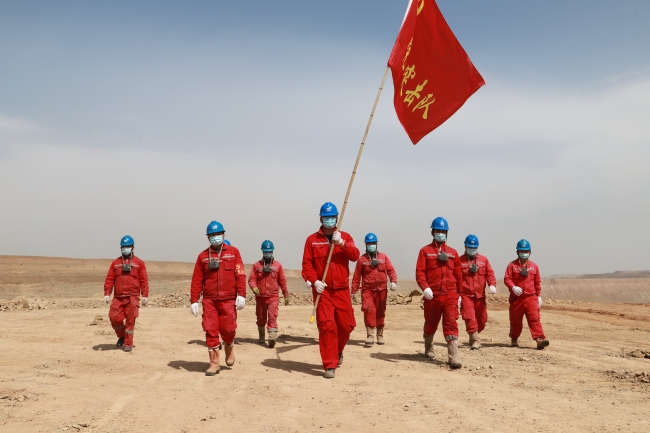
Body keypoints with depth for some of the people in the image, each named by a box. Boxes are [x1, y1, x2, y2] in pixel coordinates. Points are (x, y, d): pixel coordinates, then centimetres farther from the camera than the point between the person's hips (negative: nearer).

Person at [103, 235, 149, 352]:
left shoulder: (139, 263, 7)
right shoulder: (115, 263, 13)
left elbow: (144, 280, 1)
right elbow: (109, 279, 8)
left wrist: (145, 295, -7)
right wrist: (107, 294, -3)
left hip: (132, 297, -2)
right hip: (118, 297, 2)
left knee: (130, 321, -2)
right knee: (114, 318, -5)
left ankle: (128, 344, 9)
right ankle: (121, 336, 22)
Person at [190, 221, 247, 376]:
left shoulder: (233, 252, 5)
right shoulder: (203, 256, 9)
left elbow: (240, 274, -2)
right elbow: (197, 280, 7)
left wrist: (241, 295, -11)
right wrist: (194, 301, 1)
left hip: (228, 299, -2)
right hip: (209, 299, 2)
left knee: (227, 329, -2)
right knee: (210, 331, -1)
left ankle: (229, 348, 31)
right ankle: (214, 363, 9)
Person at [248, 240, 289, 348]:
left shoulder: (278, 265, 5)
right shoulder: (256, 265, 5)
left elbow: (282, 281, 8)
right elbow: (251, 279, 0)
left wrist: (286, 295, 9)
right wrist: (254, 287, -21)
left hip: (273, 297, -2)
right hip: (260, 297, 2)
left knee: (272, 317, -15)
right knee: (261, 319, 13)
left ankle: (272, 338, -24)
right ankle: (261, 337, 30)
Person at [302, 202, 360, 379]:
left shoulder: (345, 236, 9)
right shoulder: (312, 239, 5)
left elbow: (355, 256, -7)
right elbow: (307, 263, -2)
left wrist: (341, 243, -20)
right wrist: (314, 281, -17)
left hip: (342, 289, 2)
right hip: (322, 290, -2)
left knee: (347, 324, 5)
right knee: (326, 325, -8)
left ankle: (338, 350, 35)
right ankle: (330, 365, -2)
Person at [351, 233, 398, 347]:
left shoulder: (383, 257, 9)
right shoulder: (362, 259, 5)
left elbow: (391, 270, 1)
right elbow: (357, 276, 4)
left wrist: (393, 281, -17)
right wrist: (354, 291, 1)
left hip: (381, 290, 2)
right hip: (367, 290, -2)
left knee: (380, 313, 10)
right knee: (369, 310, -18)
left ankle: (380, 335, 23)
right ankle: (370, 336, -19)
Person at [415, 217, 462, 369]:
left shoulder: (453, 252, 11)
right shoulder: (425, 251, 2)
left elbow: (458, 275, 15)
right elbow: (419, 271, -8)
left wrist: (458, 294, 15)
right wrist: (425, 287, -24)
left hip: (450, 295, 1)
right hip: (432, 295, -1)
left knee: (451, 325, -8)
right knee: (430, 324, 16)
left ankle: (454, 358, -13)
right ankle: (428, 349, 40)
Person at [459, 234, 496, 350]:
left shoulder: (484, 260, 10)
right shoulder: (460, 261, 0)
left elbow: (490, 274, 4)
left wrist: (492, 285, -16)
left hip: (480, 295, 4)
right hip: (466, 295, -4)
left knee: (482, 320, 10)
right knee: (470, 318, -14)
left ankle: (473, 336, 32)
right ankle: (475, 341, -7)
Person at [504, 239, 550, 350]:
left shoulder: (534, 266, 10)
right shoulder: (512, 265, 1)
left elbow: (537, 282, 14)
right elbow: (507, 279, -8)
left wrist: (539, 296, 12)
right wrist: (513, 287, -27)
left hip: (531, 297, 1)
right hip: (516, 298, -1)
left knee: (535, 318, -12)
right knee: (515, 320, 10)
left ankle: (540, 339, -20)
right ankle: (514, 340, 27)